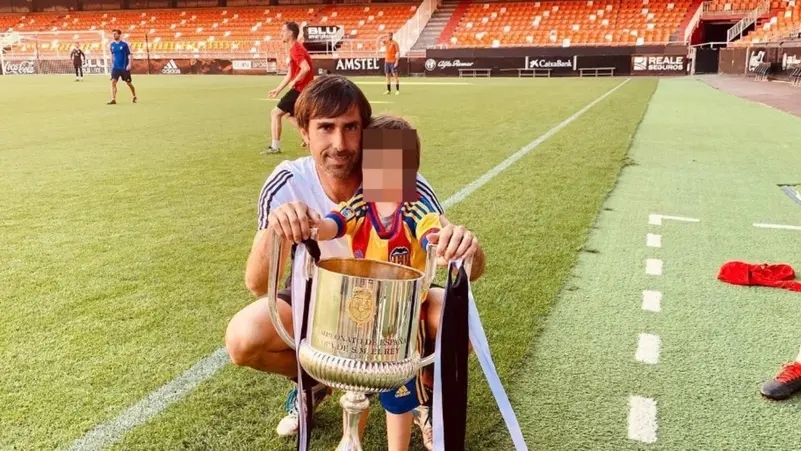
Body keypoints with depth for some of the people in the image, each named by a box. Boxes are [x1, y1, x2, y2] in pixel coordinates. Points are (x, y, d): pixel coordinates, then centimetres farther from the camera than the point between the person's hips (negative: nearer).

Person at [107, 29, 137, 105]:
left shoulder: (125, 44, -8)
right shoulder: (112, 44, 7)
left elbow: (129, 55, -7)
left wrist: (129, 64, -17)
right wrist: (112, 63, 16)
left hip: (124, 67, -4)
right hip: (115, 67, 4)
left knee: (128, 83, 9)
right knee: (113, 82, -11)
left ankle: (134, 97, 31)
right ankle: (113, 99, -13)